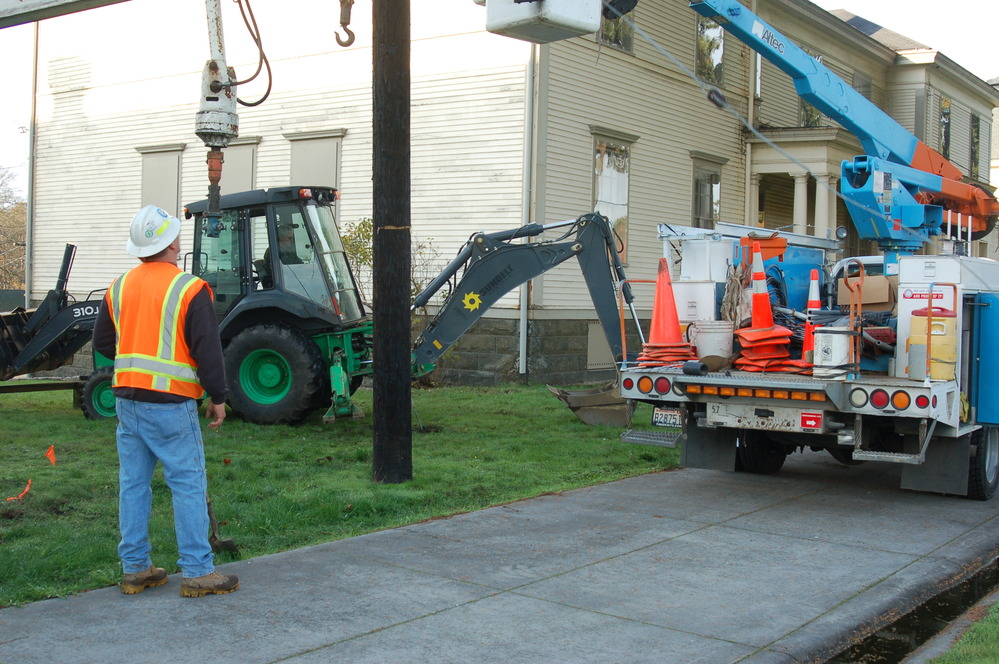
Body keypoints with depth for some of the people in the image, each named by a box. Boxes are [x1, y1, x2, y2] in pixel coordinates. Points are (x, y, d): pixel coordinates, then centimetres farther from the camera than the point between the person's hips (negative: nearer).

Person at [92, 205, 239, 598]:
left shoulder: (119, 287, 8)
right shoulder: (190, 290, -11)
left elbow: (102, 342, 17)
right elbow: (208, 349, -12)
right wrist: (217, 397, -3)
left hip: (127, 399, 7)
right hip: (171, 403, -6)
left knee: (133, 483, 12)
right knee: (189, 484, -1)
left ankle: (135, 568, 18)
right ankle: (197, 573, 2)